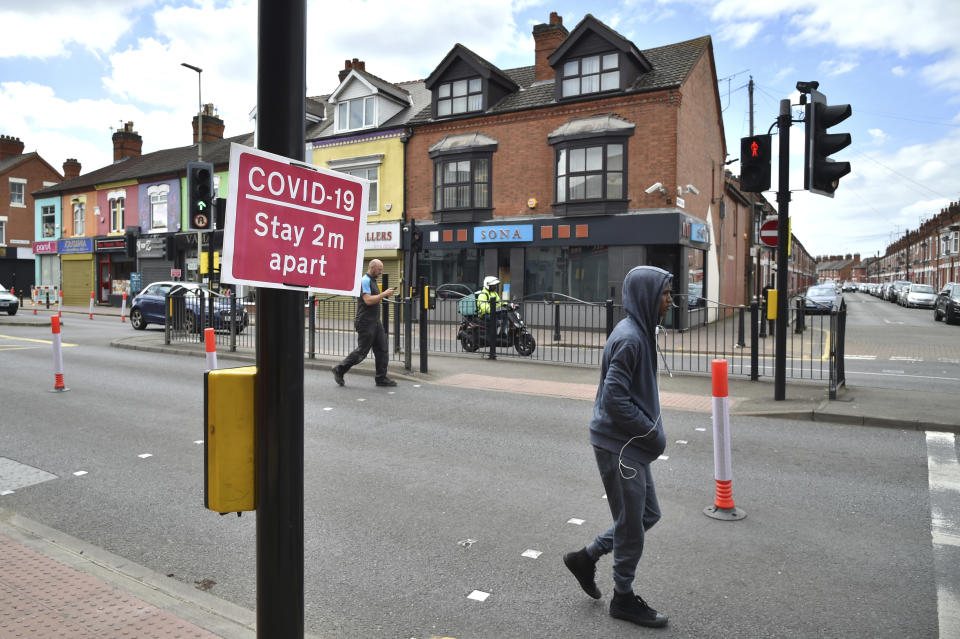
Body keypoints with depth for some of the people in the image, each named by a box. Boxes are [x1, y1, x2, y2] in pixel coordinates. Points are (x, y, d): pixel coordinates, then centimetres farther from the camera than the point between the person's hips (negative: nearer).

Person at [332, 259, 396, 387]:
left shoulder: (373, 281, 18)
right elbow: (368, 300, -23)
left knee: (382, 350, 4)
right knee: (362, 351, -3)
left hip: (375, 322, 10)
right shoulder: (365, 281, -13)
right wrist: (384, 294, -19)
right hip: (366, 323, -10)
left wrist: (384, 297, 13)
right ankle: (339, 370, 11)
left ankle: (381, 378, 8)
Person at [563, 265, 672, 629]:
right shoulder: (629, 338, -21)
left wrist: (652, 430, 11)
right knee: (632, 523, 5)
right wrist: (652, 433, -16)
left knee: (648, 514, 18)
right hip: (619, 445, -10)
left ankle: (586, 558, 30)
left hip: (632, 444, 10)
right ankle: (623, 598, 26)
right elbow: (614, 399, -25)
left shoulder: (641, 333, 10)